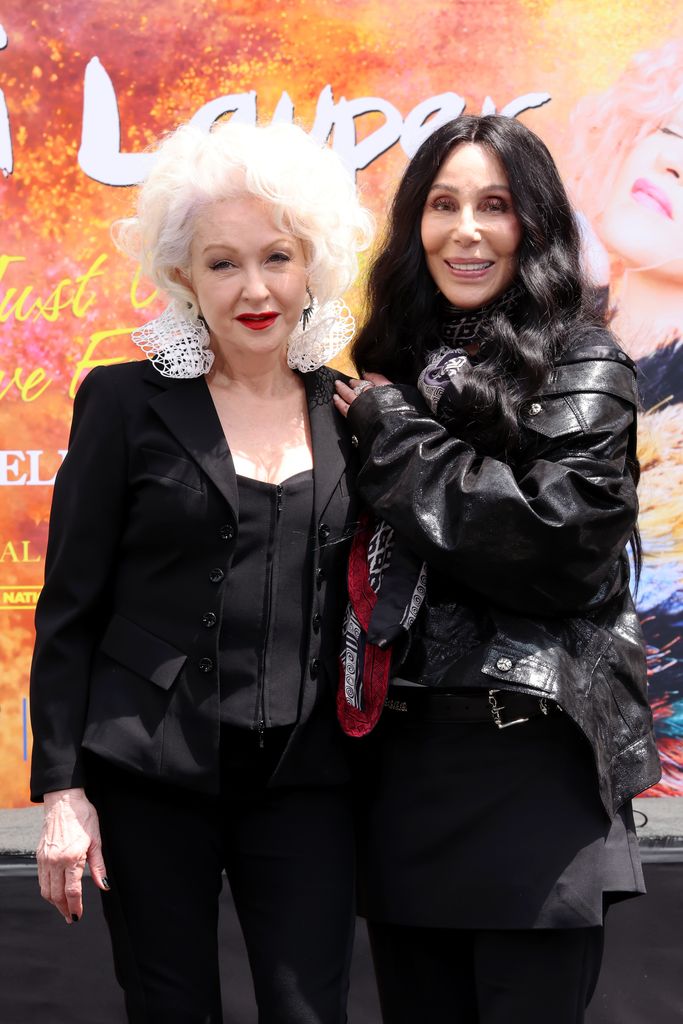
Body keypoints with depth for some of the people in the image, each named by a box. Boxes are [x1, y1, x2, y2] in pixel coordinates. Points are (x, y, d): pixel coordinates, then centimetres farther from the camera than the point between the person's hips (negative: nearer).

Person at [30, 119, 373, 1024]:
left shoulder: (350, 409, 7)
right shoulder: (126, 402, -1)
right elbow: (69, 606, -1)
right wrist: (61, 788, -6)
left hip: (305, 780, 2)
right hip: (149, 772, -2)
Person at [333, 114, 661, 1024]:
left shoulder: (579, 369, -3)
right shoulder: (396, 366, 14)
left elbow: (564, 543, -18)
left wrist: (392, 437, -10)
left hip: (530, 771, -5)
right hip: (399, 763, 5)